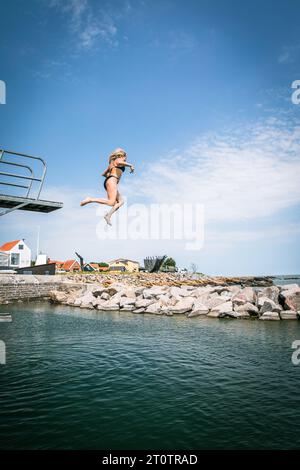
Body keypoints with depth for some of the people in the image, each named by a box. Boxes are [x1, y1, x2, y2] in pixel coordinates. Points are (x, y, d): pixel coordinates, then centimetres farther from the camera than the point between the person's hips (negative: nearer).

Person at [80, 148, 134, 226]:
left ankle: (108, 215, -12)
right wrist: (130, 165, -11)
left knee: (121, 201, 2)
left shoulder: (112, 164, 31)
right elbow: (118, 162, -20)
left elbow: (103, 174, 33)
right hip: (112, 181, -10)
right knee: (111, 202, -21)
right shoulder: (118, 159, 8)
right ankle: (90, 200, -20)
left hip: (107, 182, 10)